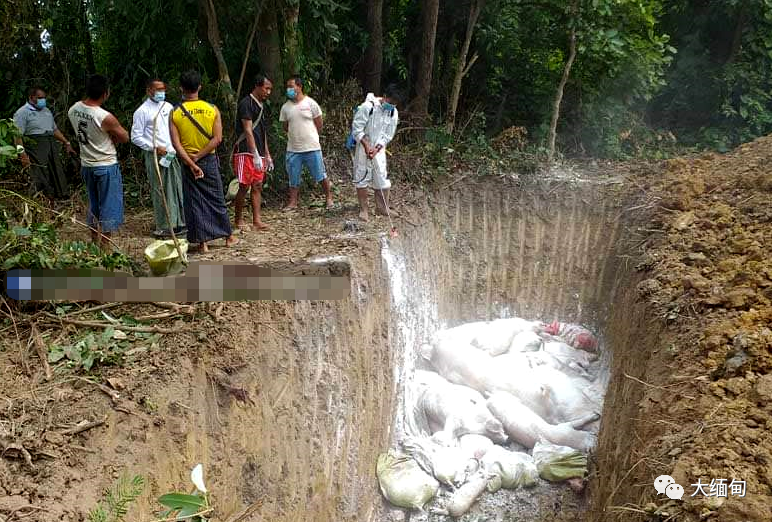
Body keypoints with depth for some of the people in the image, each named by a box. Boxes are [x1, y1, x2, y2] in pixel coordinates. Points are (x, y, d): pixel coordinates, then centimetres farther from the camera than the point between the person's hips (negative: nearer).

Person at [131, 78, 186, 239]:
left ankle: (179, 222, 17)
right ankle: (162, 228, 4)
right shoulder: (142, 111, -5)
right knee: (160, 193, -2)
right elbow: (136, 137, -6)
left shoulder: (168, 107, 12)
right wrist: (154, 147, -14)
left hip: (172, 154, 6)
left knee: (177, 189, 7)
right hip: (155, 157, -6)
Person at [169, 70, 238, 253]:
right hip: (209, 160, 1)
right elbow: (217, 138, -11)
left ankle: (202, 242, 7)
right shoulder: (212, 109, -4)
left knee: (194, 202, 6)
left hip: (187, 162, 0)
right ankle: (228, 236, 21)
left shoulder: (175, 113, -5)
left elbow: (176, 143, -12)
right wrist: (198, 157, -11)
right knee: (216, 199, 12)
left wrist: (191, 163, -13)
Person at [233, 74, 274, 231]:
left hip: (259, 153, 8)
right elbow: (248, 131, -16)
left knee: (257, 187, 3)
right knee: (244, 186, -6)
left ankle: (256, 220, 3)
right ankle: (238, 220, 6)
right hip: (246, 152, -8)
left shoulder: (263, 106, 18)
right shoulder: (246, 103, -9)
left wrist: (267, 155, 20)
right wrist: (255, 155, -21)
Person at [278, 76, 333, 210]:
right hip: (293, 149, 3)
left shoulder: (310, 103, -4)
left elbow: (319, 125, 1)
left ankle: (329, 198, 19)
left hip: (312, 147, -3)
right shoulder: (285, 107, 5)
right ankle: (293, 202, 16)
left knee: (321, 175, 4)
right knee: (293, 178, 8)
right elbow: (286, 127, 15)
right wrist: (295, 137, 9)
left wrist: (310, 137, 7)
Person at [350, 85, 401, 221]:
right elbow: (356, 128, -16)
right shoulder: (368, 107, -18)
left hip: (379, 149, 4)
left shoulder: (393, 113, -3)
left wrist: (376, 149, -13)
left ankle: (382, 207, 18)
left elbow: (388, 135, -1)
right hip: (363, 147, -4)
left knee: (382, 178, 4)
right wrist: (366, 145, -21)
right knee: (362, 178, 0)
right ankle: (363, 210, 10)